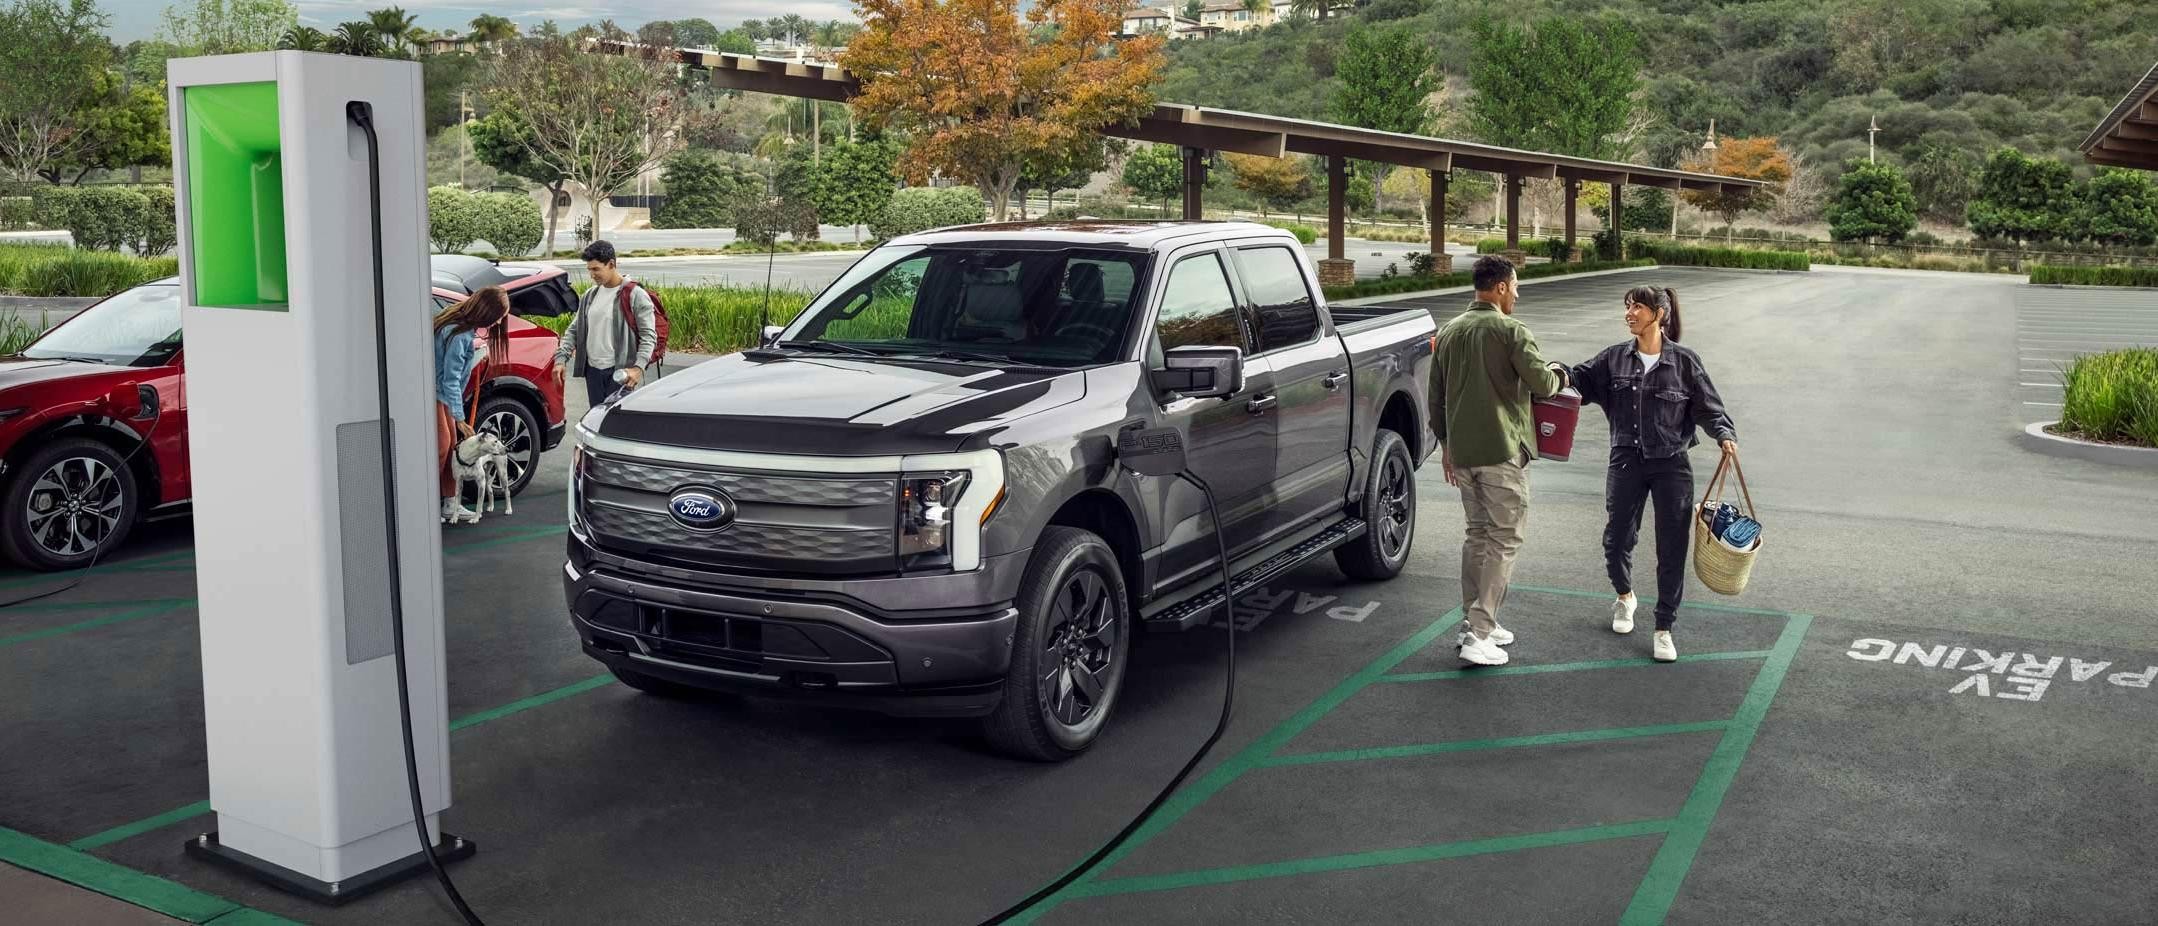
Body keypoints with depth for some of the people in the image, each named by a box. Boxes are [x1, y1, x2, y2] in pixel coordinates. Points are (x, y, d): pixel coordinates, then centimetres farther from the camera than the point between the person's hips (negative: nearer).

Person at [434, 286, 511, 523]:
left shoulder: (462, 323, 0)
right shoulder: (459, 334, -28)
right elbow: (451, 378, -27)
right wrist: (460, 418, -24)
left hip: (441, 391, 10)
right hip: (432, 391, -10)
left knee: (451, 443, 9)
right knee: (441, 444, -9)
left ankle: (451, 503, 15)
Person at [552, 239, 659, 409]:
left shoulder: (635, 295, -7)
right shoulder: (590, 295, 13)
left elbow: (649, 335, -10)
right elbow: (573, 330, 18)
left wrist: (638, 367, -22)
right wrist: (561, 358, 4)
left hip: (619, 372, -7)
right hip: (593, 370, 7)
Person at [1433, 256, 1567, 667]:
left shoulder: (1449, 331, 12)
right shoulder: (1512, 331, -11)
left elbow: (1437, 394, 16)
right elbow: (1541, 382, -13)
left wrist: (1446, 443, 24)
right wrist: (1559, 374, 10)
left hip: (1461, 452, 7)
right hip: (1502, 452, -7)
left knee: (1478, 534, 17)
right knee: (1504, 540, -2)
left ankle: (1477, 624, 21)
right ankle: (1479, 635, -7)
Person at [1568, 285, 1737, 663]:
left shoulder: (1684, 361, -3)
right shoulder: (1614, 358, 2)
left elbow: (1708, 406, 1)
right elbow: (1581, 382, 3)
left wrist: (1725, 434, -16)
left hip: (1671, 466, -2)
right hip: (1626, 463, 2)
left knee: (1672, 550, 1)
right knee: (1617, 539, 10)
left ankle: (1663, 629, 13)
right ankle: (1624, 596, 42)